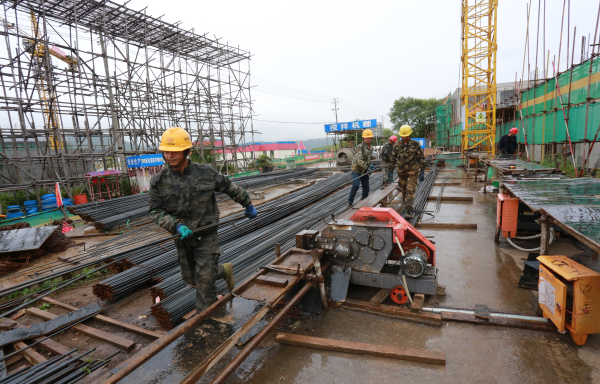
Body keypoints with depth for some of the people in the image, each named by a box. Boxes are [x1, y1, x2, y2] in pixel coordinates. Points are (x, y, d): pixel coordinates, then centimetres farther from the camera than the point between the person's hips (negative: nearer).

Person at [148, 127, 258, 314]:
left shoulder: (205, 173, -10)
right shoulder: (158, 181, -6)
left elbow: (230, 188, 4)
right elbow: (156, 211, -4)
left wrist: (248, 204, 14)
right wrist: (176, 225, -22)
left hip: (206, 235, -4)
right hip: (182, 236, 4)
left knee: (204, 279, -4)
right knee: (190, 278, 17)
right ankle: (224, 270, 43)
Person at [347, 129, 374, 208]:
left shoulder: (371, 148, 10)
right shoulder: (360, 147, -15)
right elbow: (359, 160, -23)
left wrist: (370, 165, 1)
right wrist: (367, 168, -27)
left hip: (364, 171, 7)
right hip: (357, 169, -7)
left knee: (366, 187, 8)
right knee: (356, 185, -22)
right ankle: (350, 202, -8)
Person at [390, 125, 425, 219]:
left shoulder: (415, 144, -4)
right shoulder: (397, 145, 1)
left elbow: (421, 158, 0)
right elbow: (393, 157, 15)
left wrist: (422, 172, -4)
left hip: (413, 172, -3)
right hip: (401, 172, 3)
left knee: (410, 190, -12)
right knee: (403, 190, 14)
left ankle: (409, 211, -13)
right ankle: (406, 203, 40)